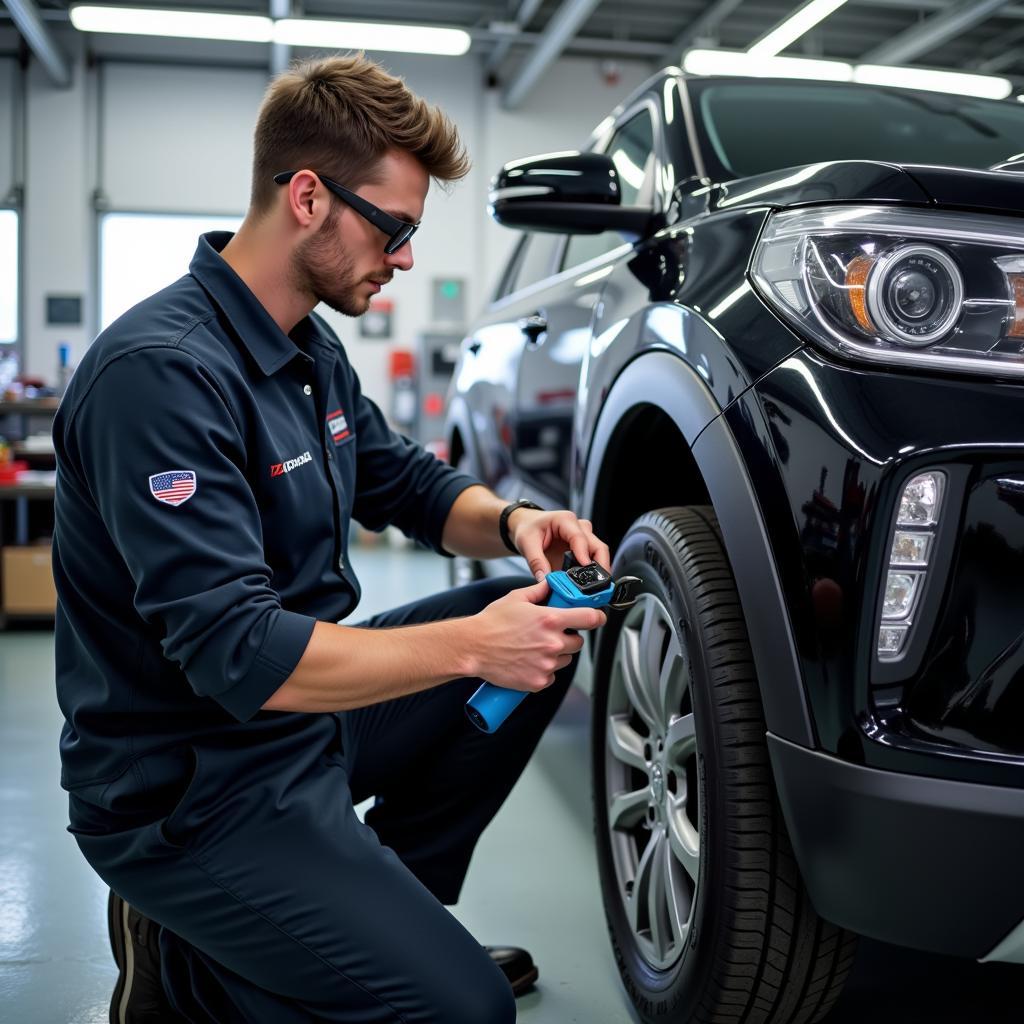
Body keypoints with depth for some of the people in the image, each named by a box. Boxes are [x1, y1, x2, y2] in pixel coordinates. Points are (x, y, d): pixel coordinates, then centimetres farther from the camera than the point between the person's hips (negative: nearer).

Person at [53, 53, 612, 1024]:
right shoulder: (161, 371, -26)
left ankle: (390, 912, 17)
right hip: (191, 790, -9)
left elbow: (412, 483, 16)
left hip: (304, 711, 10)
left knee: (540, 627, 8)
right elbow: (236, 657, -30)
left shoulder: (310, 350, 6)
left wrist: (511, 522, -6)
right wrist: (471, 646, -28)